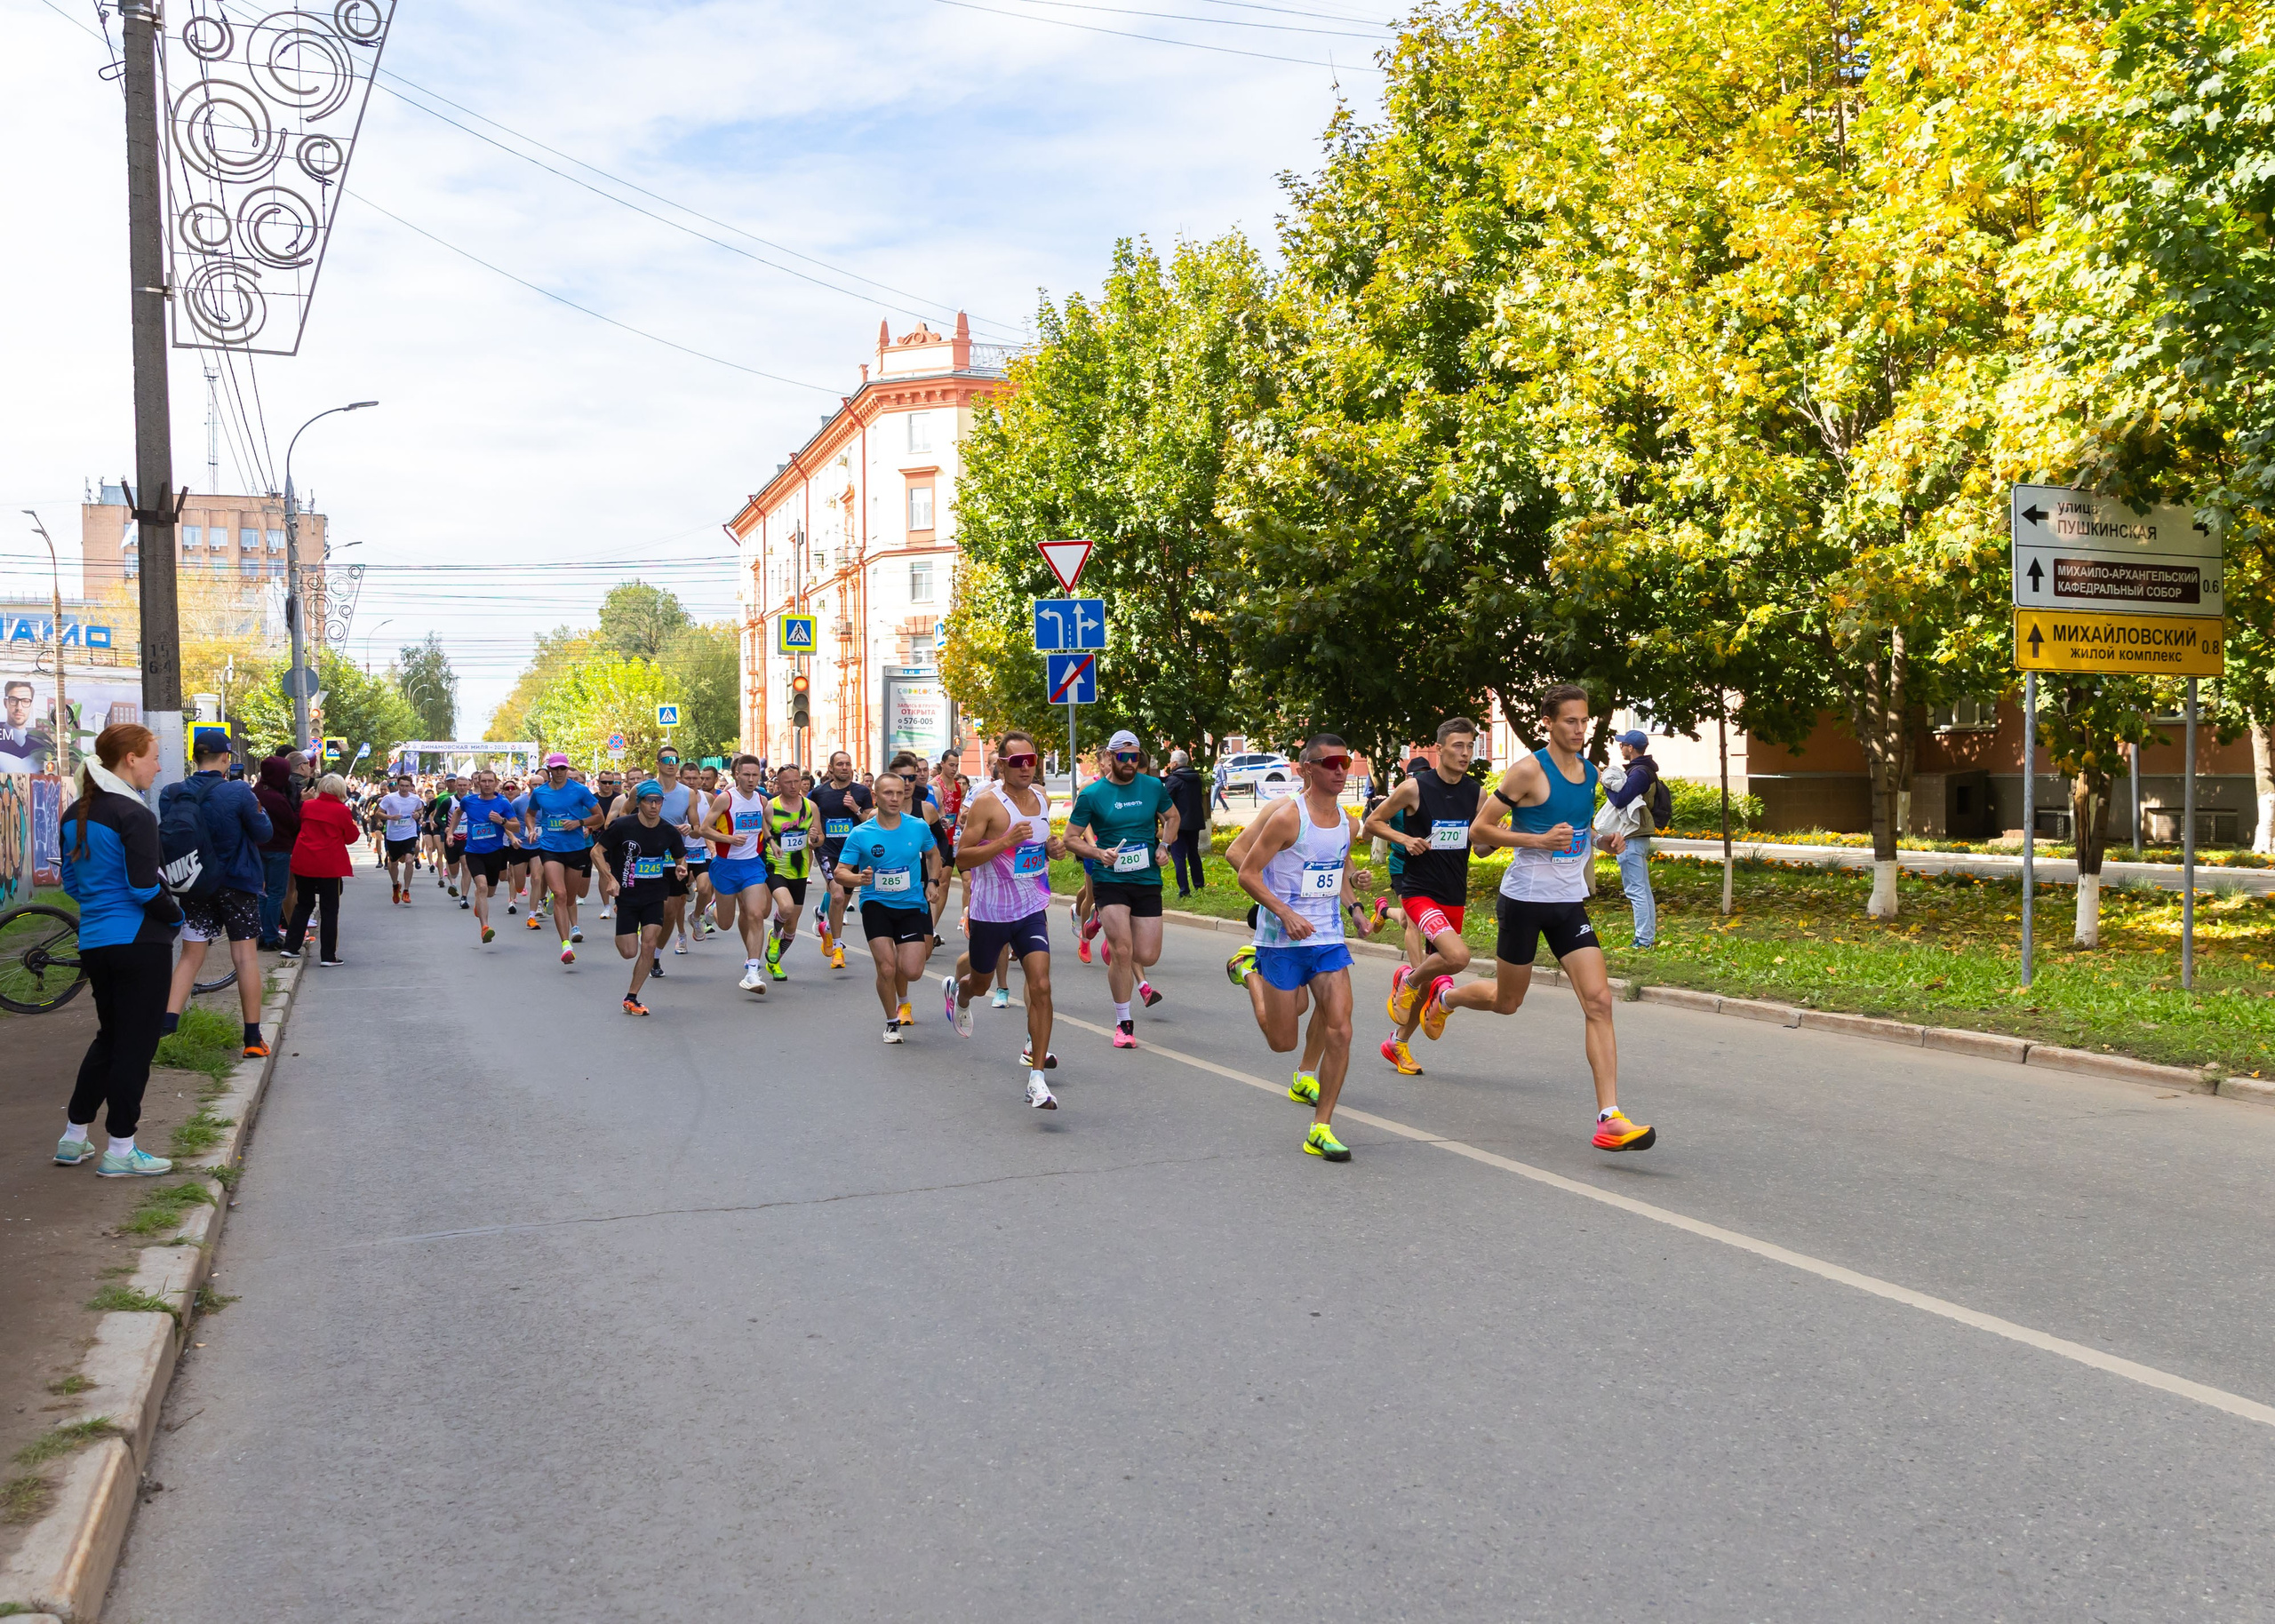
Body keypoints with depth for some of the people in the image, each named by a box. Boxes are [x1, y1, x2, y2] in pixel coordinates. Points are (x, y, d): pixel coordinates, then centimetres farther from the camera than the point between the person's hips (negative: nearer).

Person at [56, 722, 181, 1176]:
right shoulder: (133, 815, -16)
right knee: (136, 1043, 1)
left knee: (109, 1036, 22)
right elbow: (145, 888, -20)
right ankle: (120, 1151, 6)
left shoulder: (76, 815, 9)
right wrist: (177, 914, -4)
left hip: (94, 943, 8)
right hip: (140, 942, -8)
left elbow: (71, 881, 15)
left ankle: (74, 1137, 26)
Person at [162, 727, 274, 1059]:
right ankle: (253, 1038, 6)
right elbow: (263, 832, -7)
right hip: (237, 883, -3)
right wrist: (256, 805, 10)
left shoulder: (172, 793, -4)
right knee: (246, 957, 3)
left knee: (190, 956, 15)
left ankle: (168, 1020, 1)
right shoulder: (238, 792, -16)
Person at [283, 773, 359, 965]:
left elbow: (300, 826, 18)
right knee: (330, 909, 2)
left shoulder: (307, 806, 2)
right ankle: (328, 956, 1)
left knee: (303, 904, 19)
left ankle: (291, 946, 20)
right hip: (329, 866, -4)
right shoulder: (342, 811, -9)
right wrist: (352, 824, 16)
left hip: (303, 863, 4)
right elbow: (351, 838, 0)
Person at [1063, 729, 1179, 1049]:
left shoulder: (1153, 787, 4)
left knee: (1147, 955, -1)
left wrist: (1163, 846, 4)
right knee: (1122, 951, -13)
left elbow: (1172, 817, 22)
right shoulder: (1091, 794, -4)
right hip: (1110, 880, -3)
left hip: (1148, 879, 3)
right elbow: (1071, 838, 1)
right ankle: (1123, 1023, 5)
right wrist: (1099, 854, -15)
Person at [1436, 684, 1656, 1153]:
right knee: (1506, 1001, 11)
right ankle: (1441, 993, 46)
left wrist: (1604, 840, 5)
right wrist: (1539, 840, -23)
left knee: (1599, 1001, -10)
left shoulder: (1590, 771, 9)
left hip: (1569, 903, 5)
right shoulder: (1529, 770, -13)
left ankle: (1610, 1119, -12)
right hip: (1524, 899, -5)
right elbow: (1479, 831, -13)